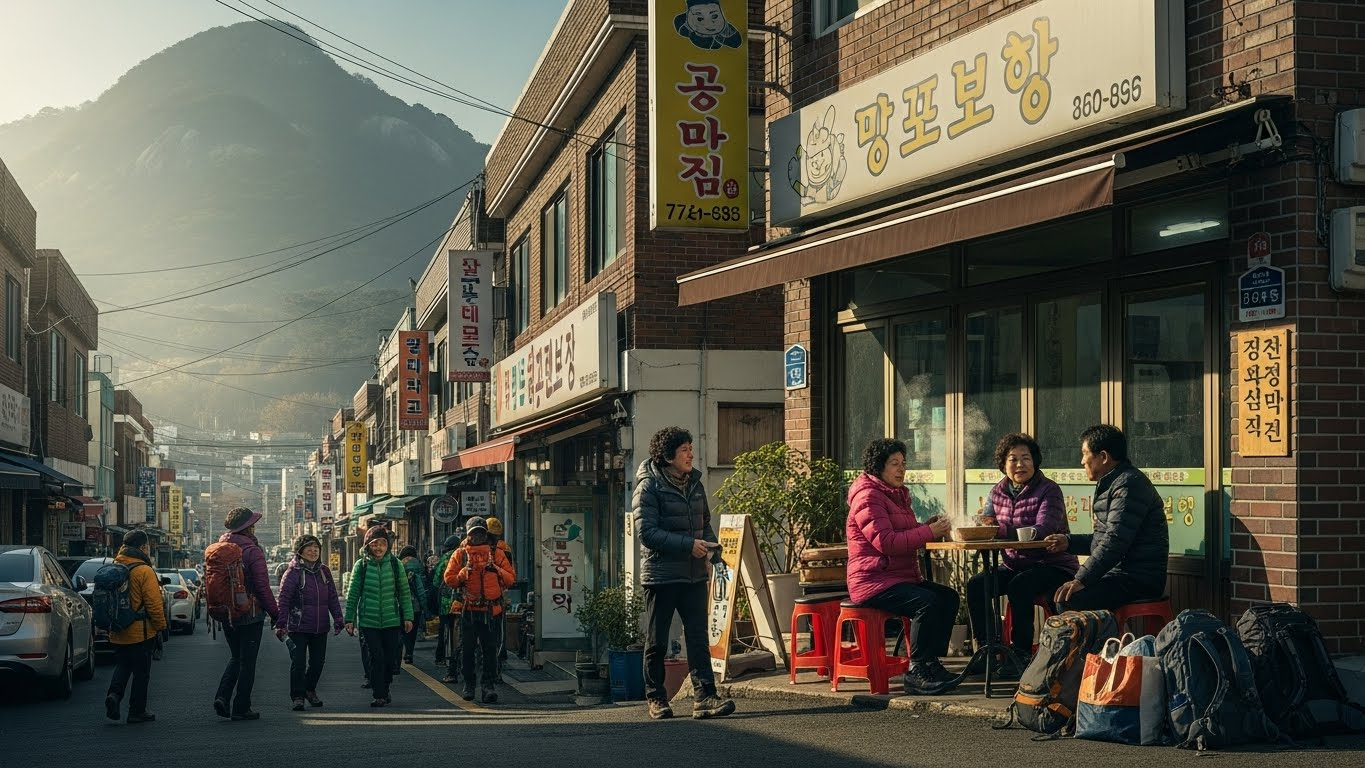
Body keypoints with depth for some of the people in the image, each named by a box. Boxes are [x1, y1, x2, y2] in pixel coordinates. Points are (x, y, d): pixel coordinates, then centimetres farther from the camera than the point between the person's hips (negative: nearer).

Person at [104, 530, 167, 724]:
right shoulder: (144, 571, -16)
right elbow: (153, 604, -17)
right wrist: (161, 625, -5)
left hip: (117, 633, 6)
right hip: (141, 633, -6)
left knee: (123, 665, 19)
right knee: (141, 671, 6)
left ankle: (114, 694, -5)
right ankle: (137, 711, 11)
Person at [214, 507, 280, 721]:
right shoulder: (252, 551, -15)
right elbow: (263, 587, -15)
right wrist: (275, 613, -7)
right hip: (250, 615, -6)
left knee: (236, 658, 20)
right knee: (247, 662, 4)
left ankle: (222, 697, 3)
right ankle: (241, 708, 7)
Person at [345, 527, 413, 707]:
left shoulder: (395, 564, 3)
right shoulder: (361, 565, 0)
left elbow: (404, 592, 6)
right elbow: (353, 594, 5)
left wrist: (408, 616, 2)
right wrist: (349, 619, 4)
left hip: (392, 620, 1)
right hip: (369, 621, -1)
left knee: (390, 658, 5)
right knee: (376, 657, -8)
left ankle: (385, 690, 26)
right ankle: (379, 695, 0)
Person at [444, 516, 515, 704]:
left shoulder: (496, 554, 9)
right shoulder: (460, 555, 7)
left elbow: (510, 578, 6)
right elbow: (449, 579, 2)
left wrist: (496, 570, -10)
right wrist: (464, 572, -12)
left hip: (490, 609, 0)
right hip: (468, 610, 0)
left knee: (489, 648, -3)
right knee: (467, 648, 5)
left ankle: (489, 684, 0)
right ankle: (469, 684, 15)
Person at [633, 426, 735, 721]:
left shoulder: (695, 484, 12)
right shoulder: (649, 487, -8)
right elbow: (647, 532, -16)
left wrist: (713, 547, 2)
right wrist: (688, 545, -21)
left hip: (695, 575, 5)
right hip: (661, 573, -5)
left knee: (699, 638, -2)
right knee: (657, 642, 4)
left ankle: (705, 697, -6)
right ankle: (656, 699, 15)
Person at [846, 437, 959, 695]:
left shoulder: (897, 494, 21)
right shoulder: (867, 496, -12)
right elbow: (885, 541, -22)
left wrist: (929, 526, 1)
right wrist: (929, 532, -20)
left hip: (903, 577, 10)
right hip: (873, 582, -10)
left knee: (949, 597, -6)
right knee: (928, 602, -27)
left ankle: (930, 664, -3)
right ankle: (916, 672, -21)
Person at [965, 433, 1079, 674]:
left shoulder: (1049, 491, -12)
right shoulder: (998, 492, 8)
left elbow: (1042, 531, -27)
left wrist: (1002, 529, -39)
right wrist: (983, 524, -22)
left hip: (1053, 566, -6)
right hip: (1015, 565, 6)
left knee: (1019, 586, -33)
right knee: (976, 585, -16)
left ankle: (1022, 654, -21)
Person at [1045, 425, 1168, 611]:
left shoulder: (1129, 484, -15)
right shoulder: (1111, 485, 21)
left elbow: (1115, 542, -24)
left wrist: (1082, 579, -26)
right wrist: (1069, 541, 18)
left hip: (1139, 580, -11)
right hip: (1118, 573, 11)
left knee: (1069, 600, -27)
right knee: (1055, 593, 5)